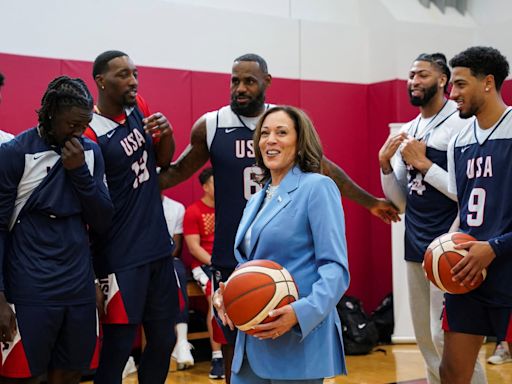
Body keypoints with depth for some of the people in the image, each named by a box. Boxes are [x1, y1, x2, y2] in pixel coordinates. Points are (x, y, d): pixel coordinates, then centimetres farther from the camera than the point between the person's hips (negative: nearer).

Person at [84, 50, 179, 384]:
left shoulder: (139, 107, 5)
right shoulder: (89, 134, -16)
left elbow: (162, 160, 18)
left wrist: (167, 134, -4)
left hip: (159, 248, 7)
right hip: (121, 258, -7)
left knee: (164, 339, 13)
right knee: (118, 346, 1)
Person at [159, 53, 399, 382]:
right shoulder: (209, 125, -1)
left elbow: (325, 169, 12)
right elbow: (177, 172, 11)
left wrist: (370, 201, 17)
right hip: (231, 256, 0)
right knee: (234, 341, 8)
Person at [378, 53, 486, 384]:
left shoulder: (460, 124, -9)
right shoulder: (408, 131, 13)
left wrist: (422, 163, -15)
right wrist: (385, 163, 0)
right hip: (416, 246, 8)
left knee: (446, 337, -9)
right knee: (426, 339, 13)